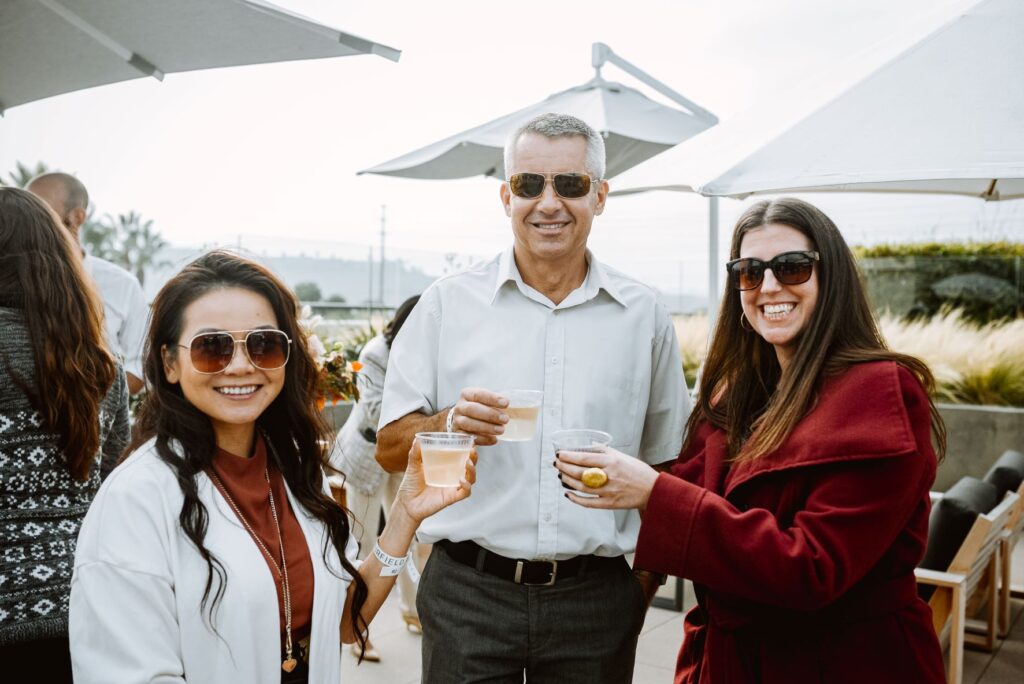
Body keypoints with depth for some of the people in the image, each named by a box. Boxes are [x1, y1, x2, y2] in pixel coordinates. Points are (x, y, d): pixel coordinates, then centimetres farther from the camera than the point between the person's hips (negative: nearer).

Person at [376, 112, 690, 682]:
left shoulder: (645, 316, 4)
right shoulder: (448, 304, 0)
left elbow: (664, 469, 10)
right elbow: (390, 450, 0)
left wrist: (644, 592, 4)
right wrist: (449, 424, -20)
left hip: (596, 598, 1)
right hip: (469, 593, -1)